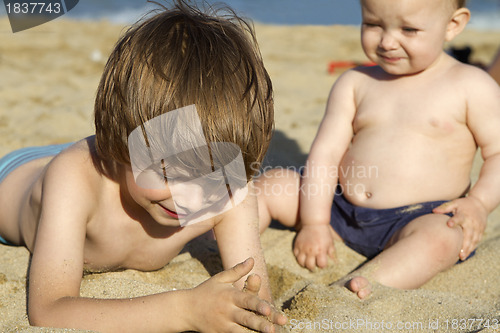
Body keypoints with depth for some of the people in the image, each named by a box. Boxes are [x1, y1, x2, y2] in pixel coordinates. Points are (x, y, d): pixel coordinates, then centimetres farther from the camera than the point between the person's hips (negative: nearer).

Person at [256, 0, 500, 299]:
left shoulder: (471, 87, -2)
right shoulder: (354, 83, 6)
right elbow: (325, 153, 1)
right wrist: (313, 223, -7)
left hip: (421, 217, -4)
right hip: (341, 211, 5)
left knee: (442, 237, -37)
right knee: (272, 184, -4)